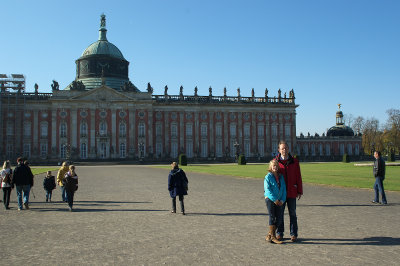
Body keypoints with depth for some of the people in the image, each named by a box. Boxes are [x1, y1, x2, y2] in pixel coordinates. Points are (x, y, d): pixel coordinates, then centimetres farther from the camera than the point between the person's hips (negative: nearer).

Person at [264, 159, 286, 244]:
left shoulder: (281, 177, 10)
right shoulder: (268, 177, -5)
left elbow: (284, 189, 9)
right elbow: (267, 190, -12)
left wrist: (282, 200, -3)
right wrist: (274, 199, -17)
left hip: (279, 201, 5)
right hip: (270, 199, -5)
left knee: (279, 218, 4)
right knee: (272, 217, -7)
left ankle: (269, 235, 15)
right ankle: (273, 237, -2)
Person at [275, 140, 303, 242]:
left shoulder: (294, 161, 2)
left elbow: (298, 177, 4)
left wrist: (299, 191, 2)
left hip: (291, 192, 0)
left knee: (292, 213, 7)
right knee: (279, 213, 8)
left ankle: (293, 234, 16)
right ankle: (279, 233, 19)